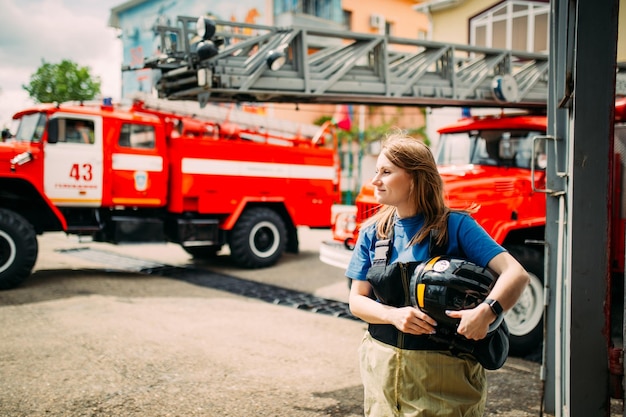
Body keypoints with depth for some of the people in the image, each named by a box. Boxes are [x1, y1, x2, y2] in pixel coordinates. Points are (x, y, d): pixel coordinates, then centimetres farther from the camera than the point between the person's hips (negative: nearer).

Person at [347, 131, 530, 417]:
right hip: (382, 368, 4)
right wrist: (394, 315, -18)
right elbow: (357, 300, 2)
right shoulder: (373, 232, 2)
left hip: (443, 374, -3)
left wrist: (486, 311, -36)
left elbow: (516, 274, -17)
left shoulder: (455, 226, -10)